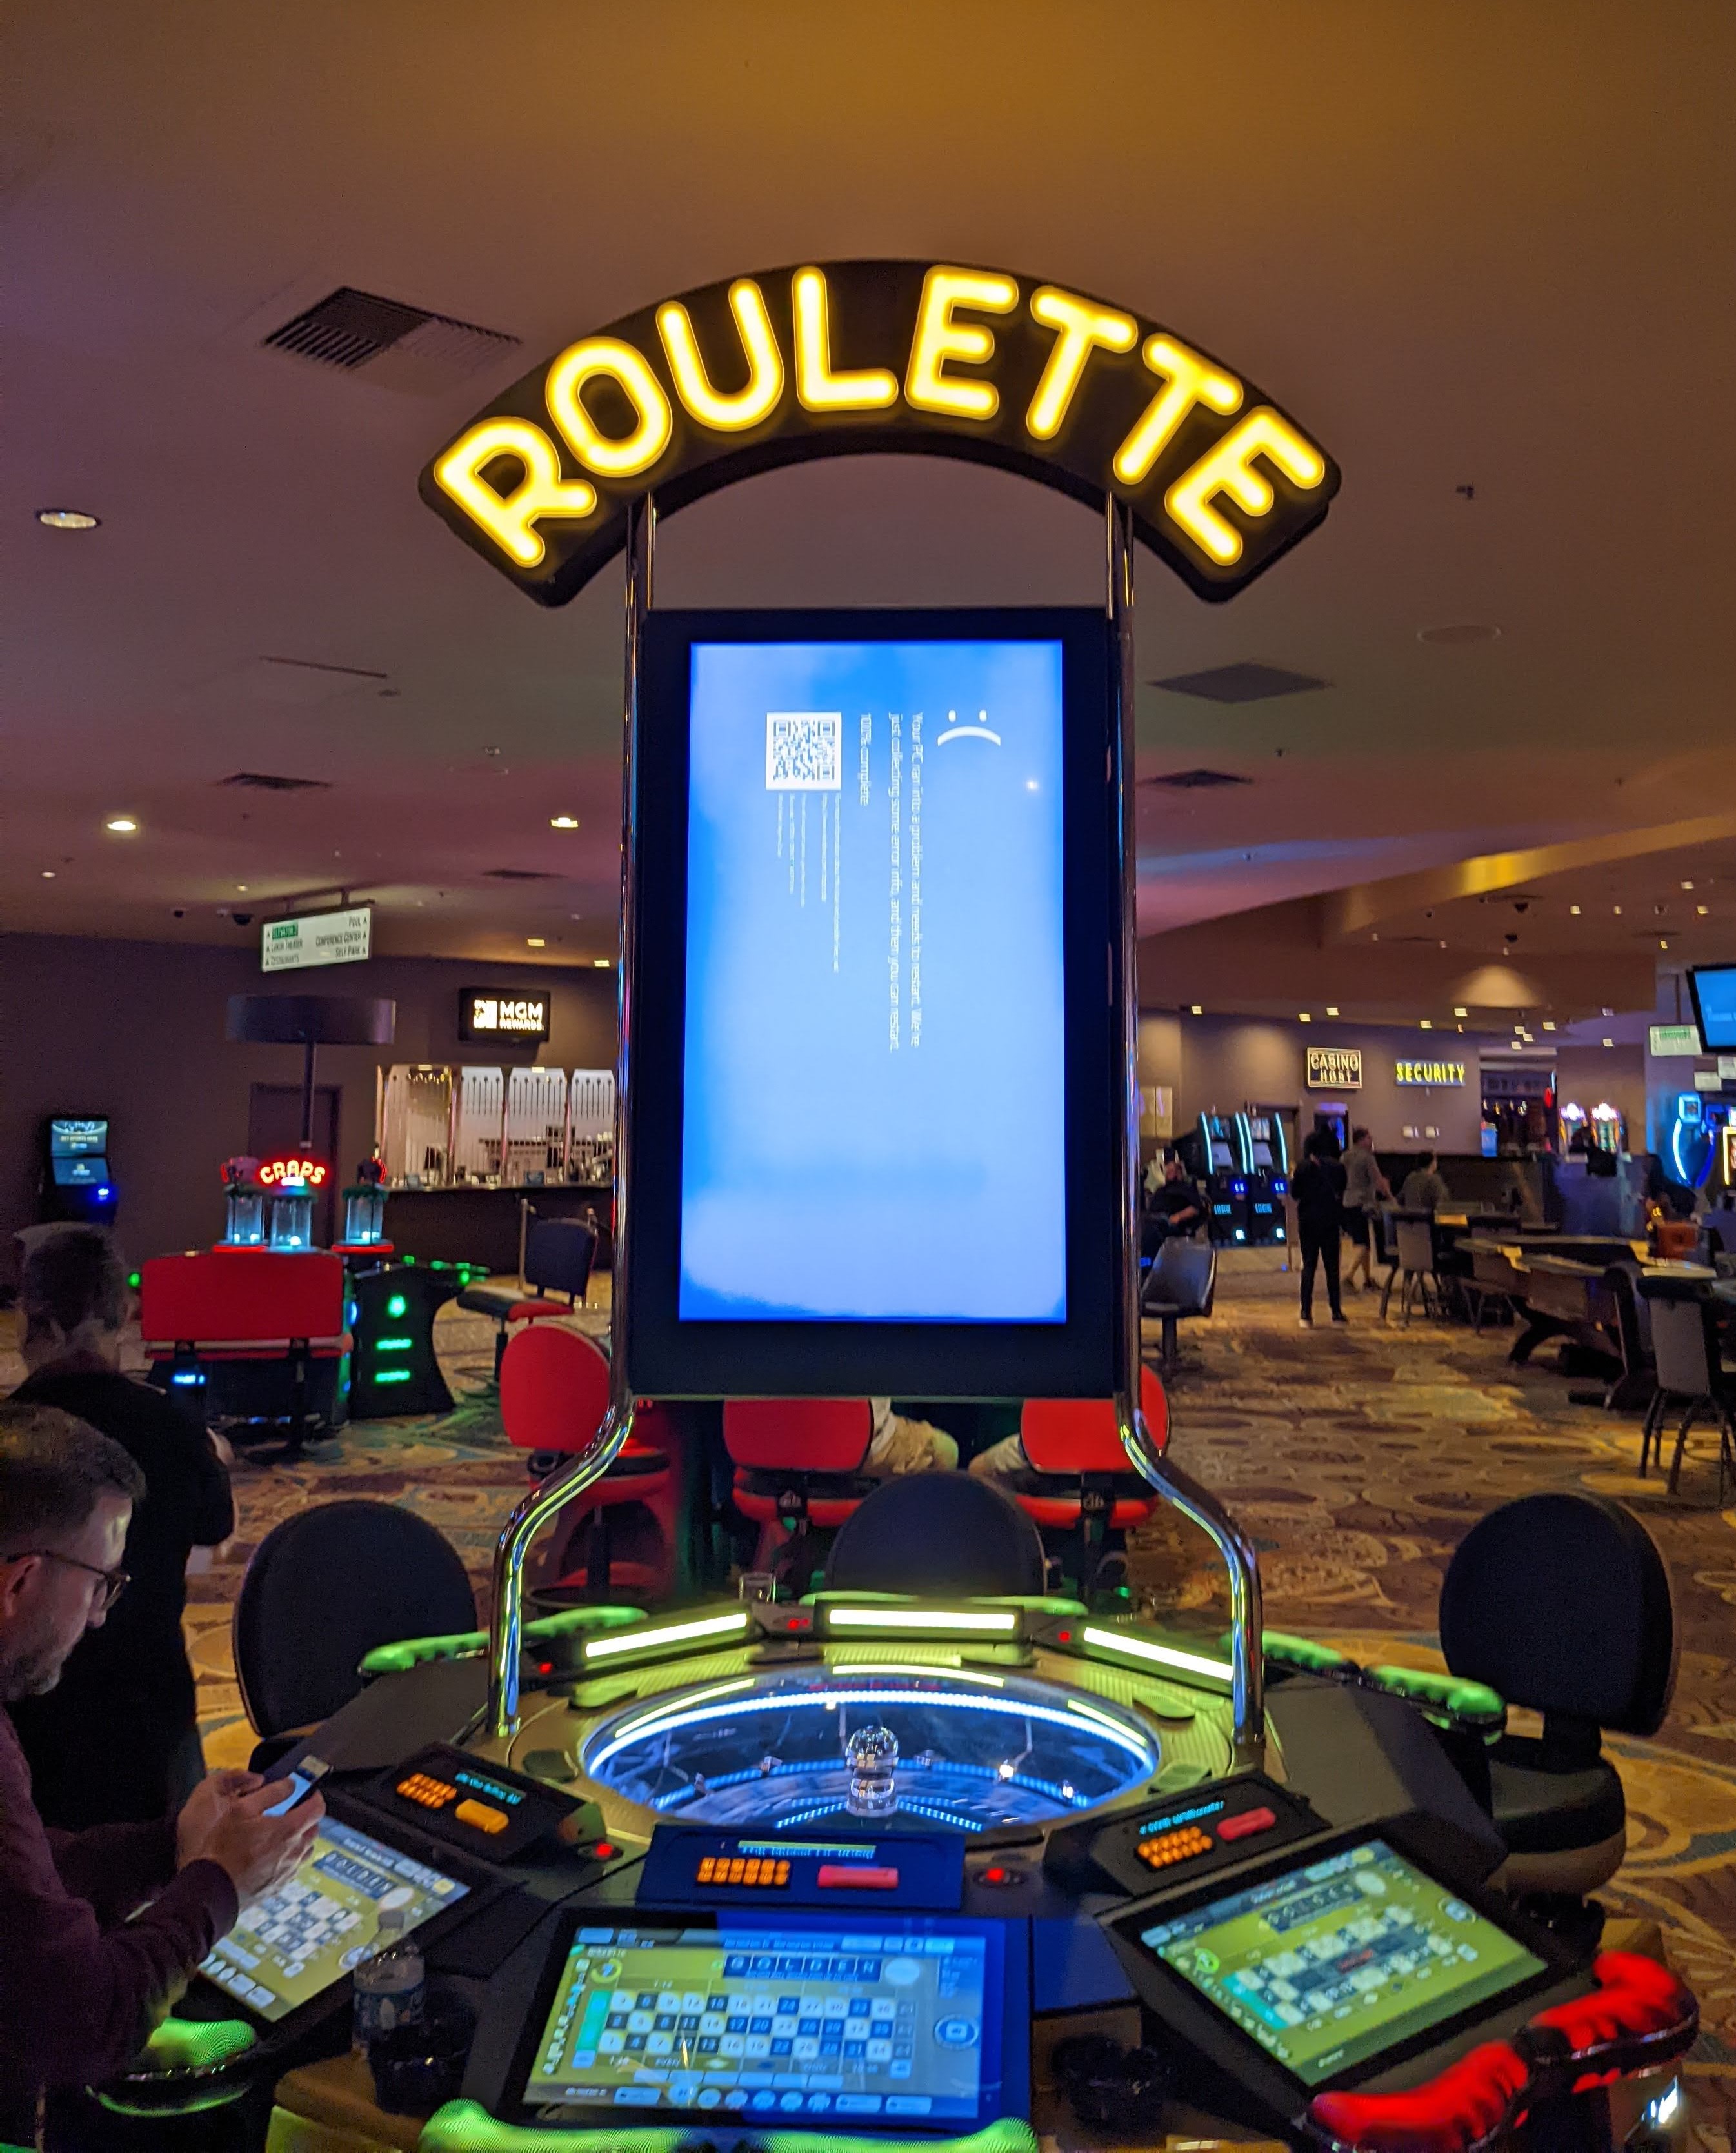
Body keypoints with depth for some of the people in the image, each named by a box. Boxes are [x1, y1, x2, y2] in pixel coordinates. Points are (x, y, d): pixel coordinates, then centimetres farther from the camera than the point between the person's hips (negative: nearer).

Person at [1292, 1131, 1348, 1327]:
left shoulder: (1304, 1168, -8)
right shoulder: (1337, 1167, -4)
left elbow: (1295, 1193, -2)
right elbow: (1342, 1192, 1)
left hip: (1308, 1221, -1)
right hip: (1330, 1220, 1)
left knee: (1309, 1266, 4)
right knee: (1332, 1267, 9)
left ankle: (1306, 1314, -1)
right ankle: (1336, 1312, 9)